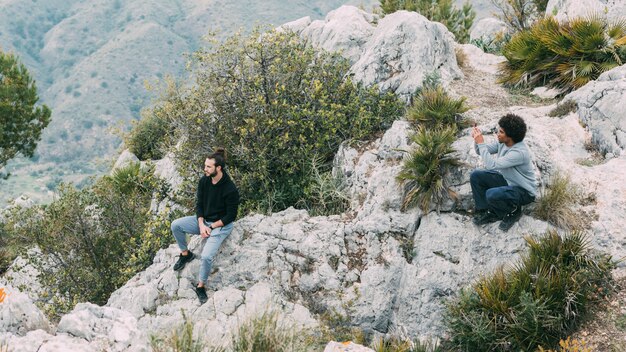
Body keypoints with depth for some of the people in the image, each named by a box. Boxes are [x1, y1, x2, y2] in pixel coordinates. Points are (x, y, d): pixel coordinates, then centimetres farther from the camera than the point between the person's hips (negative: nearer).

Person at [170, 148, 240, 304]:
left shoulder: (230, 189, -25)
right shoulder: (204, 181, -7)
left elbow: (231, 215, -18)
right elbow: (199, 204, 1)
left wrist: (211, 227, -17)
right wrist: (201, 225, -13)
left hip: (221, 225, -6)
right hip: (203, 220, 6)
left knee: (206, 256, -25)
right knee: (175, 225, -13)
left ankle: (200, 286, -2)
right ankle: (185, 254, 10)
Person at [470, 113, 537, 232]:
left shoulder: (519, 152, -33)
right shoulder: (502, 142, -8)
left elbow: (491, 165, -37)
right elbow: (481, 151, 2)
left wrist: (481, 143, -33)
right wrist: (477, 140, -19)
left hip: (524, 191, -8)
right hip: (507, 180, 8)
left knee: (492, 195, -34)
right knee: (475, 176, -5)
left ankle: (514, 211, -2)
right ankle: (486, 212, 6)